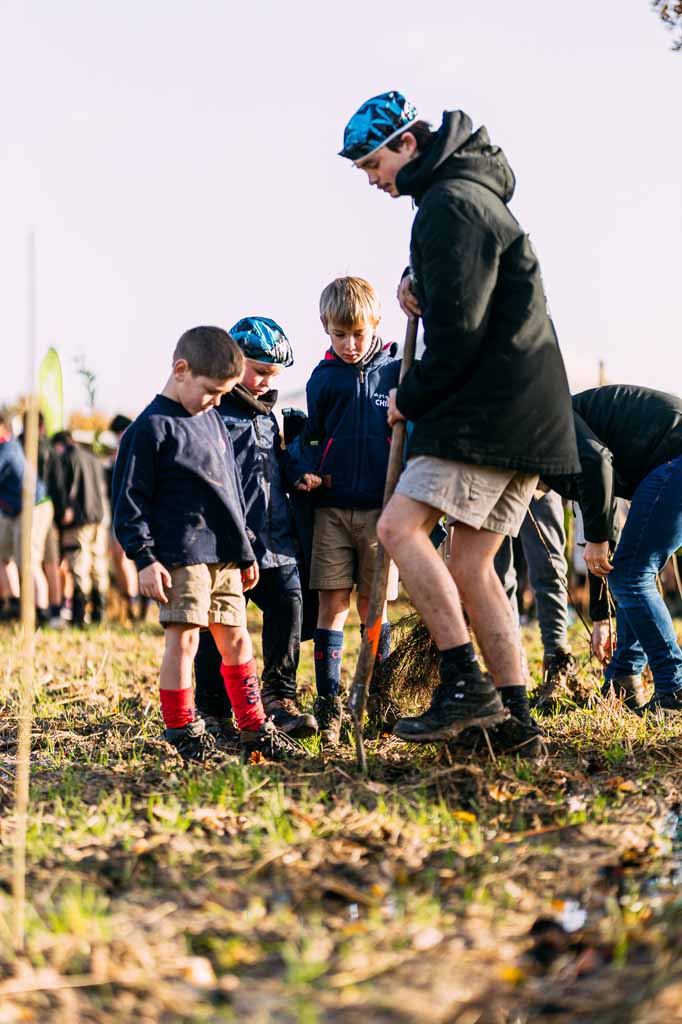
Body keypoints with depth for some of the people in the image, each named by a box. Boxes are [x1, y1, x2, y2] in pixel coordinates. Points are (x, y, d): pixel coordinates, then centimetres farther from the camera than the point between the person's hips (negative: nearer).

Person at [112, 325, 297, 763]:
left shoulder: (212, 419, 17)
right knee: (184, 638, -7)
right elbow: (130, 497, -8)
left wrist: (245, 551, 24)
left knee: (236, 639, 10)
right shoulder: (153, 427, -7)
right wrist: (145, 557, -13)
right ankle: (183, 731, 5)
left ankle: (254, 727, 17)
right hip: (180, 555, -7)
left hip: (223, 554, 7)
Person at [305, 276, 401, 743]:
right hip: (332, 507, 1)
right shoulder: (323, 378, 9)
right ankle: (329, 707, 3)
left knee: (374, 606, 4)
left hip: (380, 508, -1)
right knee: (332, 605, 0)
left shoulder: (395, 371, 3)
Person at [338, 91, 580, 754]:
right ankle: (514, 721, 6)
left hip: (488, 413, -10)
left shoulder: (450, 204, -10)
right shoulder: (476, 195, 23)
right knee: (470, 565, 8)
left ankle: (465, 684, -18)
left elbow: (458, 329, -17)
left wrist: (411, 399, -4)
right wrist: (419, 283, 16)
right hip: (526, 418, 10)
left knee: (400, 527, -16)